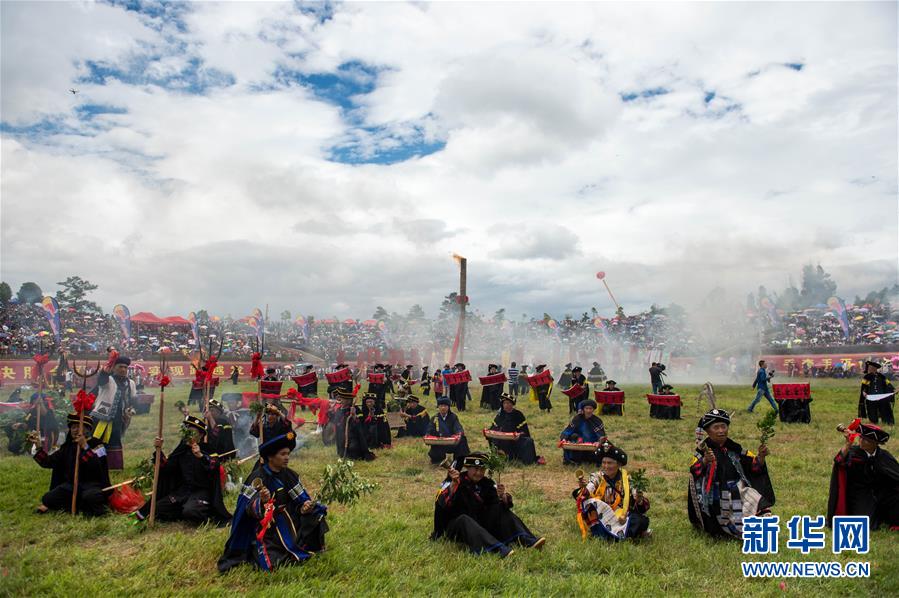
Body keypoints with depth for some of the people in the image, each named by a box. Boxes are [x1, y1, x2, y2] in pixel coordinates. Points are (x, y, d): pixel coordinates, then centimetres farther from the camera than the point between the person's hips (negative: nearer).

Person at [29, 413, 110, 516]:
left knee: (90, 496, -37)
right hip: (71, 485, 6)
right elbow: (48, 462, 5)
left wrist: (84, 446, -28)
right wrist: (38, 446, -6)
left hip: (92, 484, -6)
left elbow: (96, 466, -23)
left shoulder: (96, 445, -6)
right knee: (47, 499, -16)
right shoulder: (67, 446, 11)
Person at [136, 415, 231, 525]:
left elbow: (215, 467, -28)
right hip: (183, 489, 6)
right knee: (159, 508, -6)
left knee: (190, 512, -31)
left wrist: (201, 456, -44)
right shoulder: (182, 450, 6)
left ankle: (207, 516, -3)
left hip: (201, 490, -6)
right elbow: (166, 466, 4)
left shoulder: (206, 450, -11)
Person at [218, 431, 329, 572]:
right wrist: (262, 501, -43)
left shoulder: (289, 475, 1)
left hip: (288, 524, 6)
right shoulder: (258, 477, -16)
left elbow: (300, 500, 2)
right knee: (274, 564, -21)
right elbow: (250, 509, -22)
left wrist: (305, 507, -21)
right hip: (265, 528, -5)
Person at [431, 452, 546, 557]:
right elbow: (444, 503, -31)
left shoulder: (486, 483, 1)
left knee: (500, 508, -11)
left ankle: (526, 540, -23)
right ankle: (499, 549, -50)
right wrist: (454, 483, -45)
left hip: (479, 522, 5)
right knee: (464, 520, -36)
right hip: (456, 524, -5)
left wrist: (502, 496, -28)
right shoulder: (455, 481, -14)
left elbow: (504, 504, -6)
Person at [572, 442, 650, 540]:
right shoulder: (597, 478, -2)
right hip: (601, 519, 0)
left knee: (642, 520, -24)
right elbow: (584, 497, -18)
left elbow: (644, 507, -3)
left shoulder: (626, 480, 1)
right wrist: (583, 488, -40)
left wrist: (639, 500, -25)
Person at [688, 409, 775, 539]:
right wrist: (704, 461, -45)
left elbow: (754, 466, 10)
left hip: (738, 491, 4)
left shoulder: (734, 448, 7)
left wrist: (761, 457, -11)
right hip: (716, 498, -4)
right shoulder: (703, 449, -8)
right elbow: (694, 471, -24)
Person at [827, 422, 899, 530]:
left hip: (880, 493, 2)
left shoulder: (884, 455, -2)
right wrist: (848, 443, -43)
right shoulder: (853, 451, -12)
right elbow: (839, 461, -32)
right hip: (860, 496, -2)